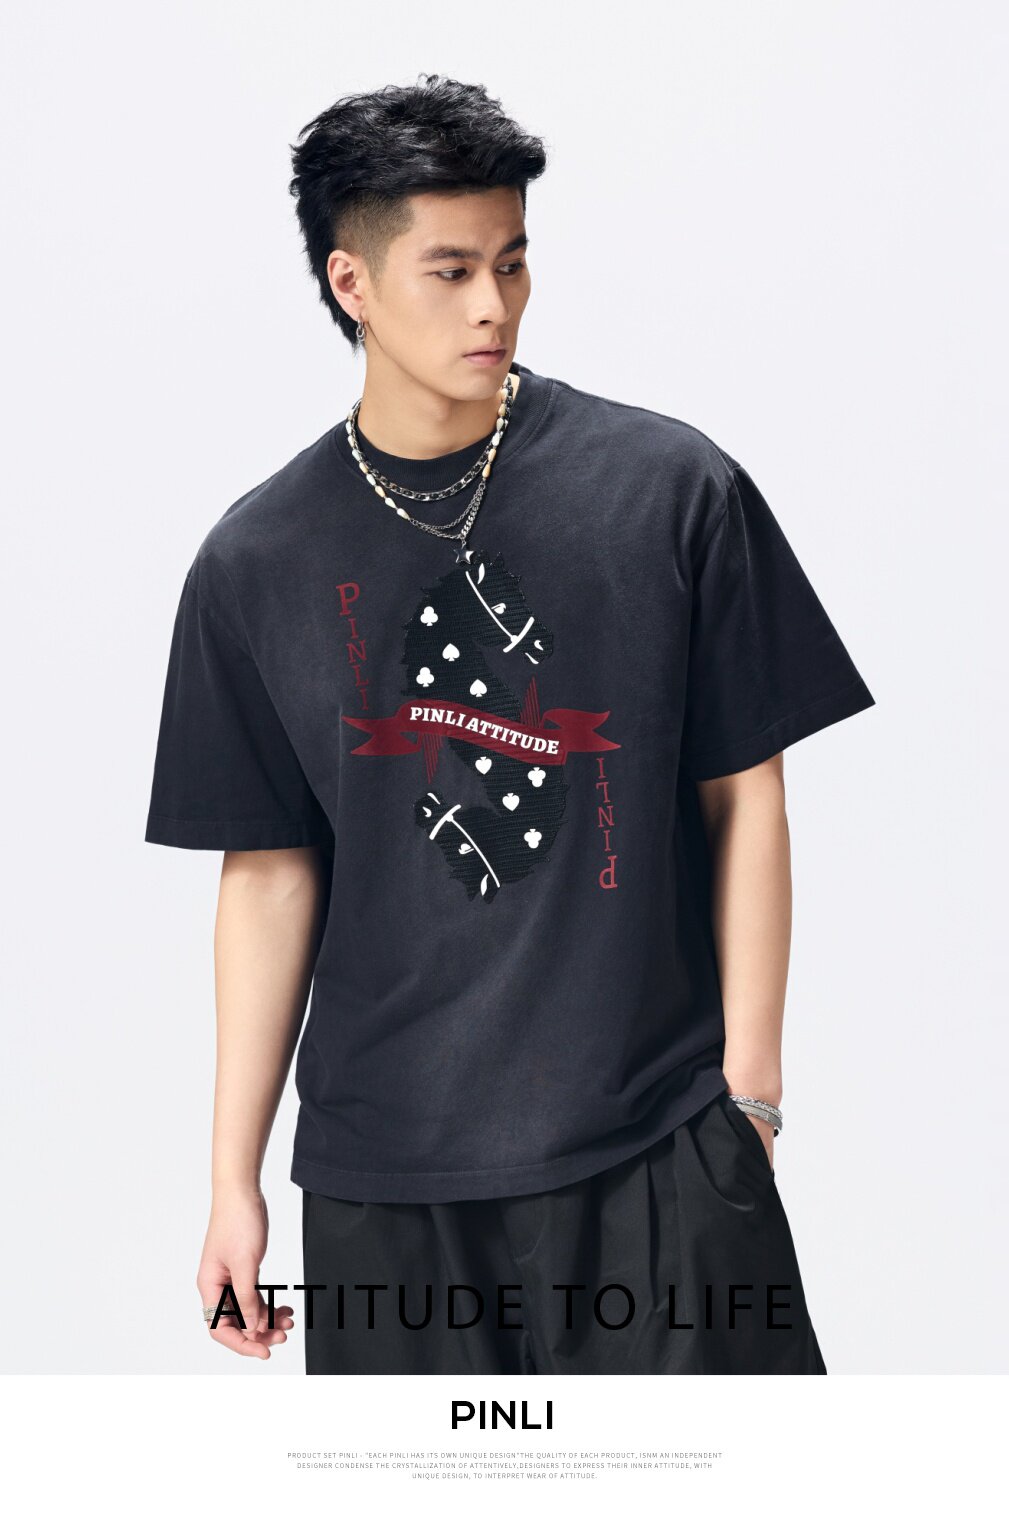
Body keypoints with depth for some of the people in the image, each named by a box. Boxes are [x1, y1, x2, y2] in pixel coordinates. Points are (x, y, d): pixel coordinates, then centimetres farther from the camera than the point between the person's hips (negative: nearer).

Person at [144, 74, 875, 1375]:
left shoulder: (671, 488, -2)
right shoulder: (259, 563, 3)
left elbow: (742, 793, 2)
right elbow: (268, 872, 7)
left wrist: (750, 1084, -2)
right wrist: (234, 1178, 6)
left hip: (657, 1146, -1)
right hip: (382, 1174, 2)